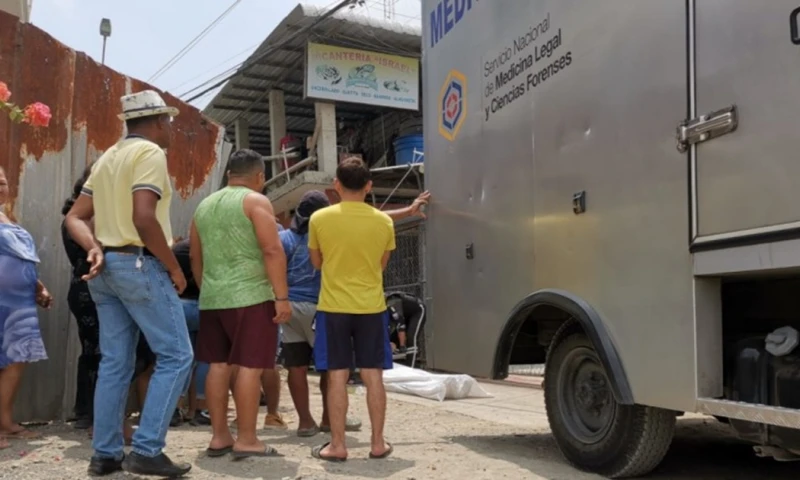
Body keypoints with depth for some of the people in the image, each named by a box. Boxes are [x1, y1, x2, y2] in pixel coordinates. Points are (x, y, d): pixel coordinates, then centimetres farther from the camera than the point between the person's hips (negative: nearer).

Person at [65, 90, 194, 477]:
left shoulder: (108, 157, 19)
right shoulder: (150, 152, -9)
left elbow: (75, 217, 14)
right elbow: (144, 218, -22)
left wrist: (94, 248, -2)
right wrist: (175, 268, -13)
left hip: (106, 267, 9)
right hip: (140, 265, -9)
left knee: (115, 363, 11)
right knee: (176, 356, -3)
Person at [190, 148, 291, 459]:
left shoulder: (204, 205, 17)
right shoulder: (255, 201, -4)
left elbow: (196, 259, 22)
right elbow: (272, 251, -15)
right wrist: (282, 297, -14)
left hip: (212, 299, 7)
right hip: (250, 297, -7)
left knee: (218, 365, 10)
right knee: (249, 366, -3)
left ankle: (219, 437, 15)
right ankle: (246, 440, 0)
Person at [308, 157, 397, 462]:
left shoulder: (319, 219, -7)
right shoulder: (383, 222, -3)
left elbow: (317, 263, 7)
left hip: (333, 307, -1)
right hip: (371, 307, 1)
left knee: (337, 377, 4)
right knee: (373, 376, 8)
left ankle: (337, 446, 9)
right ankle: (378, 443, 15)